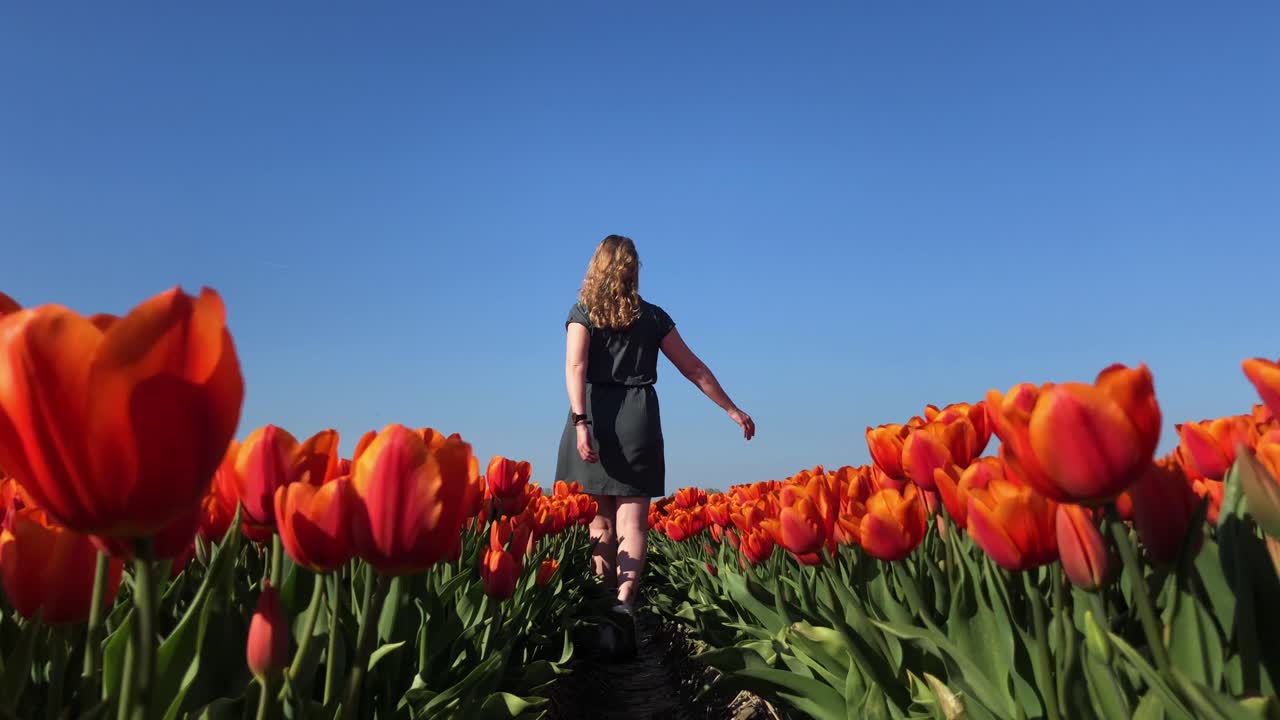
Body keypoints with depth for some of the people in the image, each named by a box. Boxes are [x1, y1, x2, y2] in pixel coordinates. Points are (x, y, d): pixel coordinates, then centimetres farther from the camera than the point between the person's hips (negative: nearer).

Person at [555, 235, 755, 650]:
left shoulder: (582, 313, 7)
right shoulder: (652, 316, 11)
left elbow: (575, 367, -10)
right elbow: (694, 369, 12)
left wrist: (580, 420, -17)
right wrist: (732, 409, 19)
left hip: (595, 414, 0)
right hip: (638, 416, 0)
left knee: (599, 516, 10)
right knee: (632, 517, -2)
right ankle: (625, 598, -15)